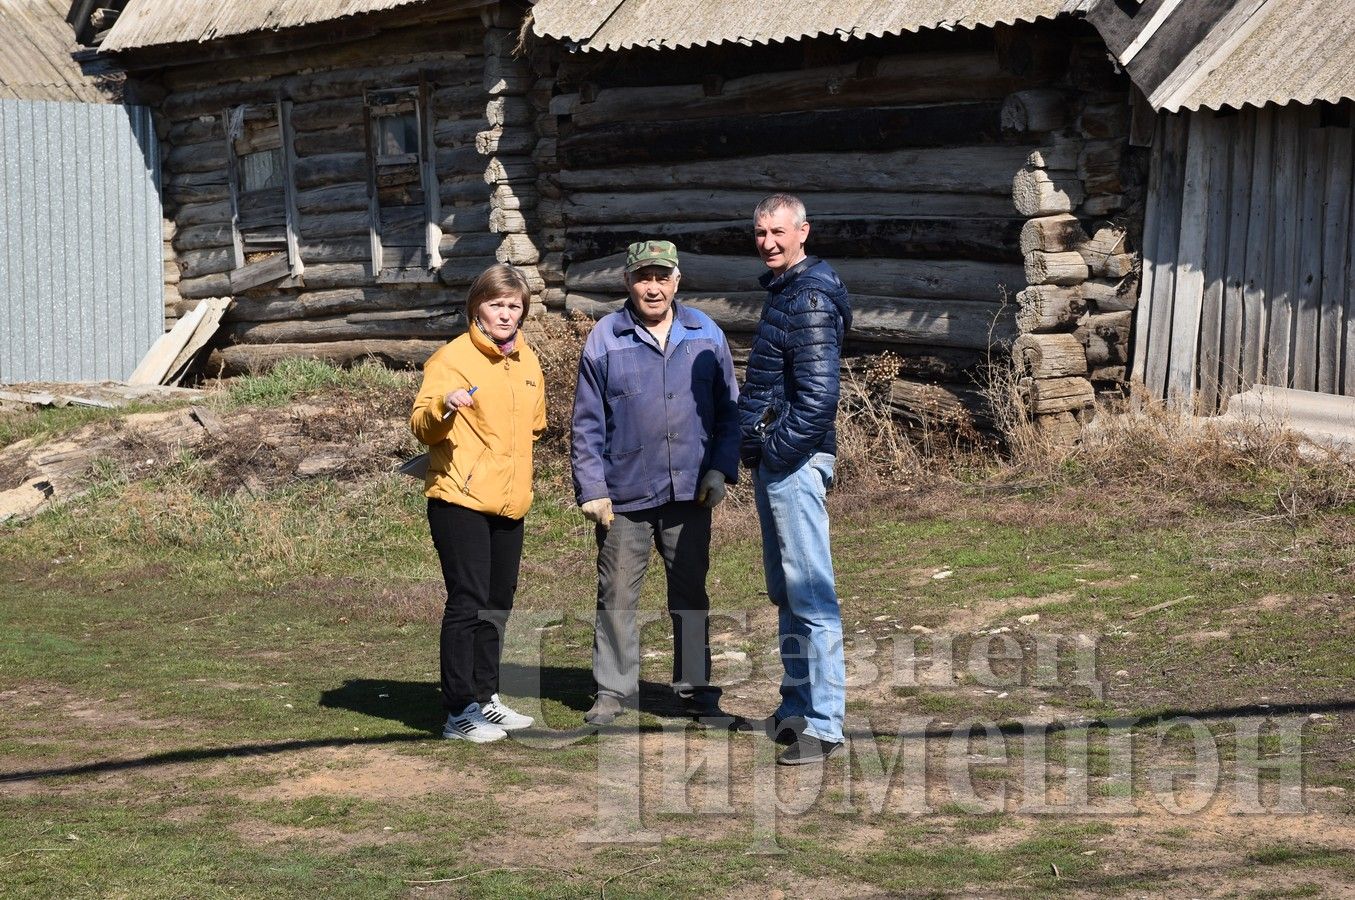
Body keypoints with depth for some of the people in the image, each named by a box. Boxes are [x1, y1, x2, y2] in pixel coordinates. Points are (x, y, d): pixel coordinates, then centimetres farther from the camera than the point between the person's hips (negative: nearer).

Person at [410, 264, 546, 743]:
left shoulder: (527, 362, 13)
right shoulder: (452, 357, -9)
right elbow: (421, 426, -16)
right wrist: (443, 406, -35)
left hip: (510, 503, 7)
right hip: (460, 500, -7)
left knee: (498, 603, 13)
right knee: (467, 602, -9)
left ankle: (485, 698, 25)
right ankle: (458, 712, -6)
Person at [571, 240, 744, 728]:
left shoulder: (706, 335, 6)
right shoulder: (605, 339, -1)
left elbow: (728, 409, 11)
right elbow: (587, 422, 0)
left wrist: (720, 469, -1)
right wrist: (592, 489, -5)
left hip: (690, 493, 2)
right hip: (624, 496, -2)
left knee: (691, 596, 10)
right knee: (618, 597, 3)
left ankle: (697, 693, 19)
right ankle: (612, 692, 14)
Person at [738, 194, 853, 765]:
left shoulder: (811, 300, -14)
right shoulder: (782, 291, 17)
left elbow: (819, 395, -22)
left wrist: (776, 449, -17)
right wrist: (755, 450, 16)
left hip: (794, 462, -11)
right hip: (773, 462, 11)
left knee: (810, 595, -9)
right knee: (785, 594, 17)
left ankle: (823, 725, -8)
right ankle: (796, 708, 27)